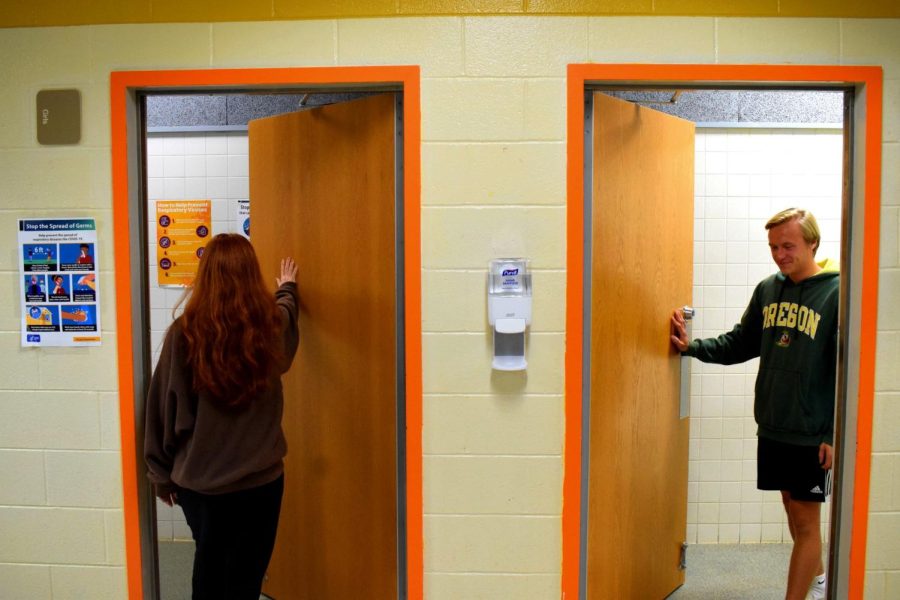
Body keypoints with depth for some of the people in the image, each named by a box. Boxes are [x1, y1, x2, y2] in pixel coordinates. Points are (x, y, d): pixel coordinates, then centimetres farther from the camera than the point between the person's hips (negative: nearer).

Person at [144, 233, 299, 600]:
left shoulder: (184, 332, -12)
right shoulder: (271, 324, -8)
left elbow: (163, 407, -4)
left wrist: (162, 473, 10)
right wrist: (287, 288, 41)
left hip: (197, 481, 0)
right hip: (258, 480, 0)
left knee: (209, 567, 22)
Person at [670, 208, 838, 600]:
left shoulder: (837, 293, -12)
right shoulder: (767, 289, 5)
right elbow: (741, 344, 12)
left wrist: (836, 435, -14)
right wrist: (692, 346, -3)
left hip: (813, 435, -6)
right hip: (771, 428, 6)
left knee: (806, 521, 4)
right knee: (791, 506, 20)